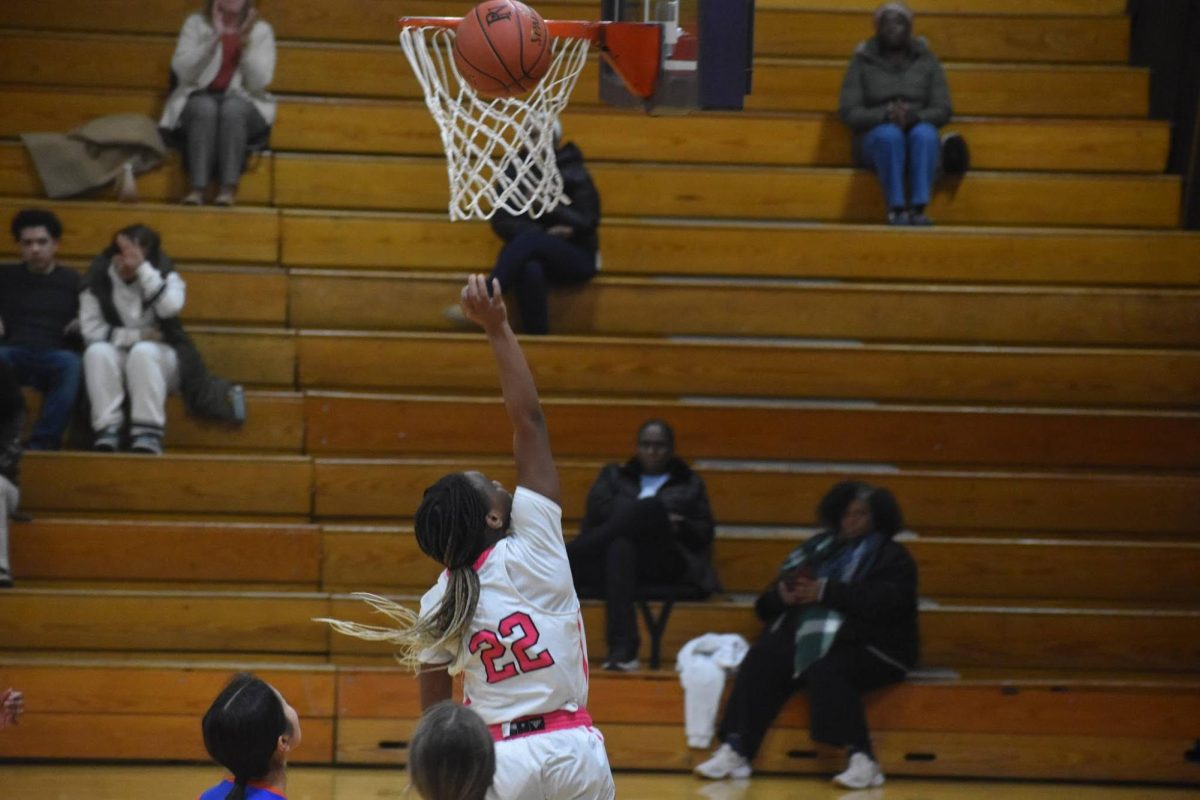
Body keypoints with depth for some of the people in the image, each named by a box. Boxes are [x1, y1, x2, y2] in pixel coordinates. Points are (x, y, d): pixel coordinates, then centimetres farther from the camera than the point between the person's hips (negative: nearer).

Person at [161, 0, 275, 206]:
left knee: (232, 108, -36)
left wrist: (246, 42, -16)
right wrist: (214, 37, -15)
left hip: (243, 102, 0)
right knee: (205, 107, -36)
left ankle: (228, 188, -41)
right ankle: (197, 188, -44)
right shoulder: (195, 23, 6)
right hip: (199, 98, 0)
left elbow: (259, 83, -6)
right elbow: (182, 71, -8)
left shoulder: (261, 31, 5)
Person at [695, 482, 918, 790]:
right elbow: (767, 603, 19)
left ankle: (862, 762, -38)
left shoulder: (891, 556, 8)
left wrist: (826, 592, -19)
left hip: (868, 647, -5)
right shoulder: (821, 548, 20)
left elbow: (888, 601, -14)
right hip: (808, 636, 5)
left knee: (825, 671, -35)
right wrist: (783, 594, -8)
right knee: (763, 659, -23)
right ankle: (735, 751, -30)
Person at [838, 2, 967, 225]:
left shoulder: (927, 61, 8)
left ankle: (918, 208, -46)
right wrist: (885, 115, -21)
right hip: (875, 138, -1)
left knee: (925, 133, -36)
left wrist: (914, 116, -19)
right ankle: (896, 208, -44)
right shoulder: (862, 62, 5)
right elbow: (848, 112, -3)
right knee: (889, 134, -37)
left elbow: (942, 111, 2)